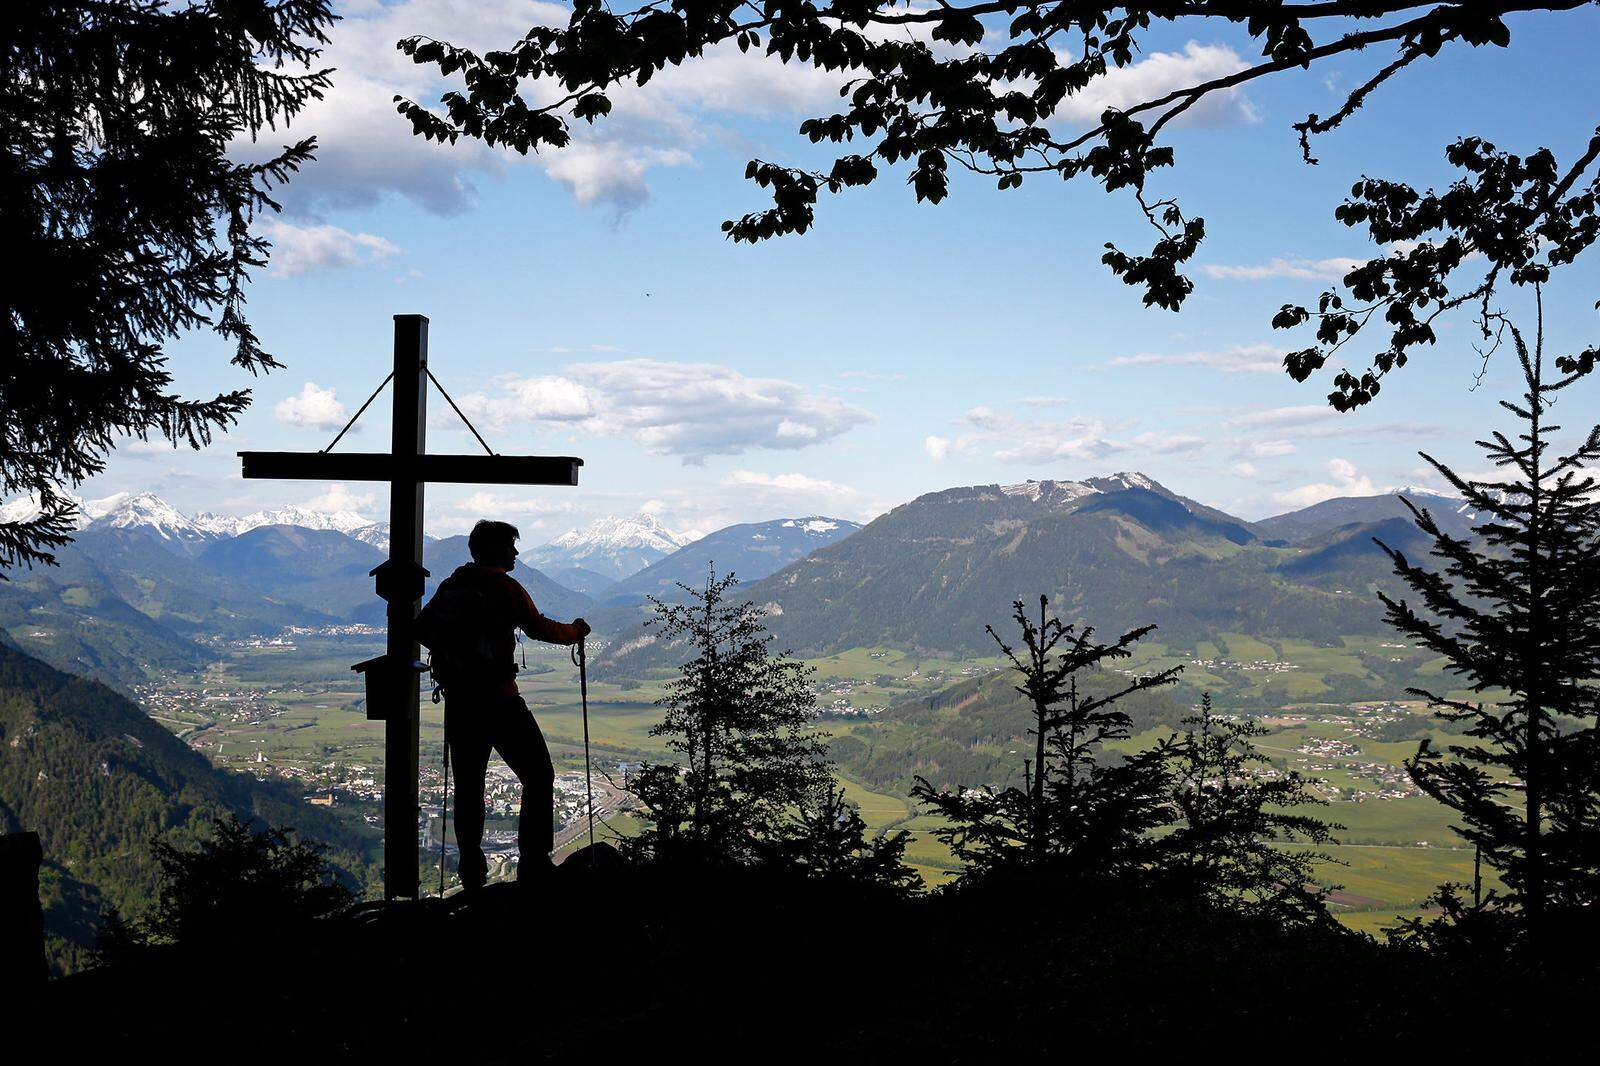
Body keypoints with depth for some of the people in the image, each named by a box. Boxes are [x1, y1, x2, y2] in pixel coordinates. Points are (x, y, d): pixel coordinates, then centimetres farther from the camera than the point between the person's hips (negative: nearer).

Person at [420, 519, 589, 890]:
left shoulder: (450, 586, 9)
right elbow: (538, 627, -6)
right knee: (538, 776, 3)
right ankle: (534, 862, -4)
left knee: (468, 785, 13)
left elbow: (422, 627, 15)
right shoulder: (504, 587, -7)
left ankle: (472, 872, 12)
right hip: (499, 700, -6)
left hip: (458, 702, 6)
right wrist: (575, 631, 10)